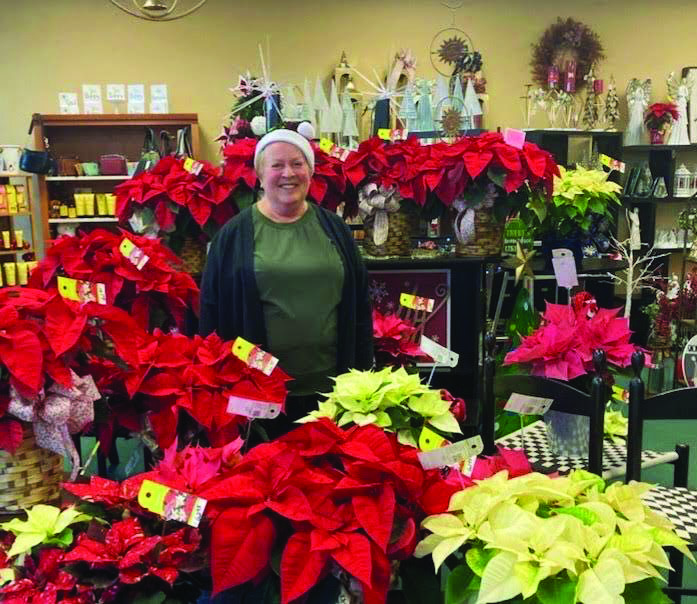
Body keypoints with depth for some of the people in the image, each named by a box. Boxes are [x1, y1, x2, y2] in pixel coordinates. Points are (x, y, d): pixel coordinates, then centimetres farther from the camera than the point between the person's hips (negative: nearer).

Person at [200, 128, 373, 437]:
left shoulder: (333, 228, 7)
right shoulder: (235, 234, -1)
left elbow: (359, 305, 9)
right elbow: (213, 311, 0)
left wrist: (362, 375, 7)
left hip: (331, 387, 3)